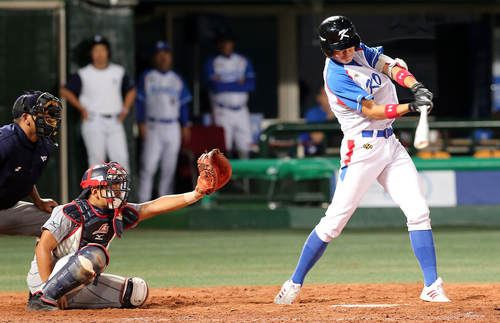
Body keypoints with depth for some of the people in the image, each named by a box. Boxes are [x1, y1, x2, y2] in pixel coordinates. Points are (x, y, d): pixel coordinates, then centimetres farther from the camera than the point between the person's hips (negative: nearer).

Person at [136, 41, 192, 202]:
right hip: (153, 127, -3)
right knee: (148, 166, -9)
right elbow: (139, 101, 1)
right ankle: (143, 200, -6)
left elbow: (184, 104, 14)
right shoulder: (146, 77, 4)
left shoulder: (177, 79, 13)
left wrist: (185, 125, 8)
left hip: (173, 128, 3)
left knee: (169, 167, 4)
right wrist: (141, 123, -7)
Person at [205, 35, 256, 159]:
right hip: (222, 111, -4)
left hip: (241, 111, 4)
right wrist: (238, 83, -7)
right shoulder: (212, 63, -1)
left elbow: (251, 85, -3)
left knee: (245, 146, 0)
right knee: (224, 149, -9)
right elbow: (216, 87, -15)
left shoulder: (244, 61, 10)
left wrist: (226, 84, -10)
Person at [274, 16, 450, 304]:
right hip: (362, 148, -7)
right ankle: (295, 283, 5)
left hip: (391, 145, 7)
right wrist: (410, 107, -28)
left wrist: (416, 86, -23)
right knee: (335, 220, -7)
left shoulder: (360, 53, 8)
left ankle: (432, 287, -2)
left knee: (419, 213, -3)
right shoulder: (336, 75, -15)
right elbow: (370, 110, -19)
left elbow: (391, 66, -4)